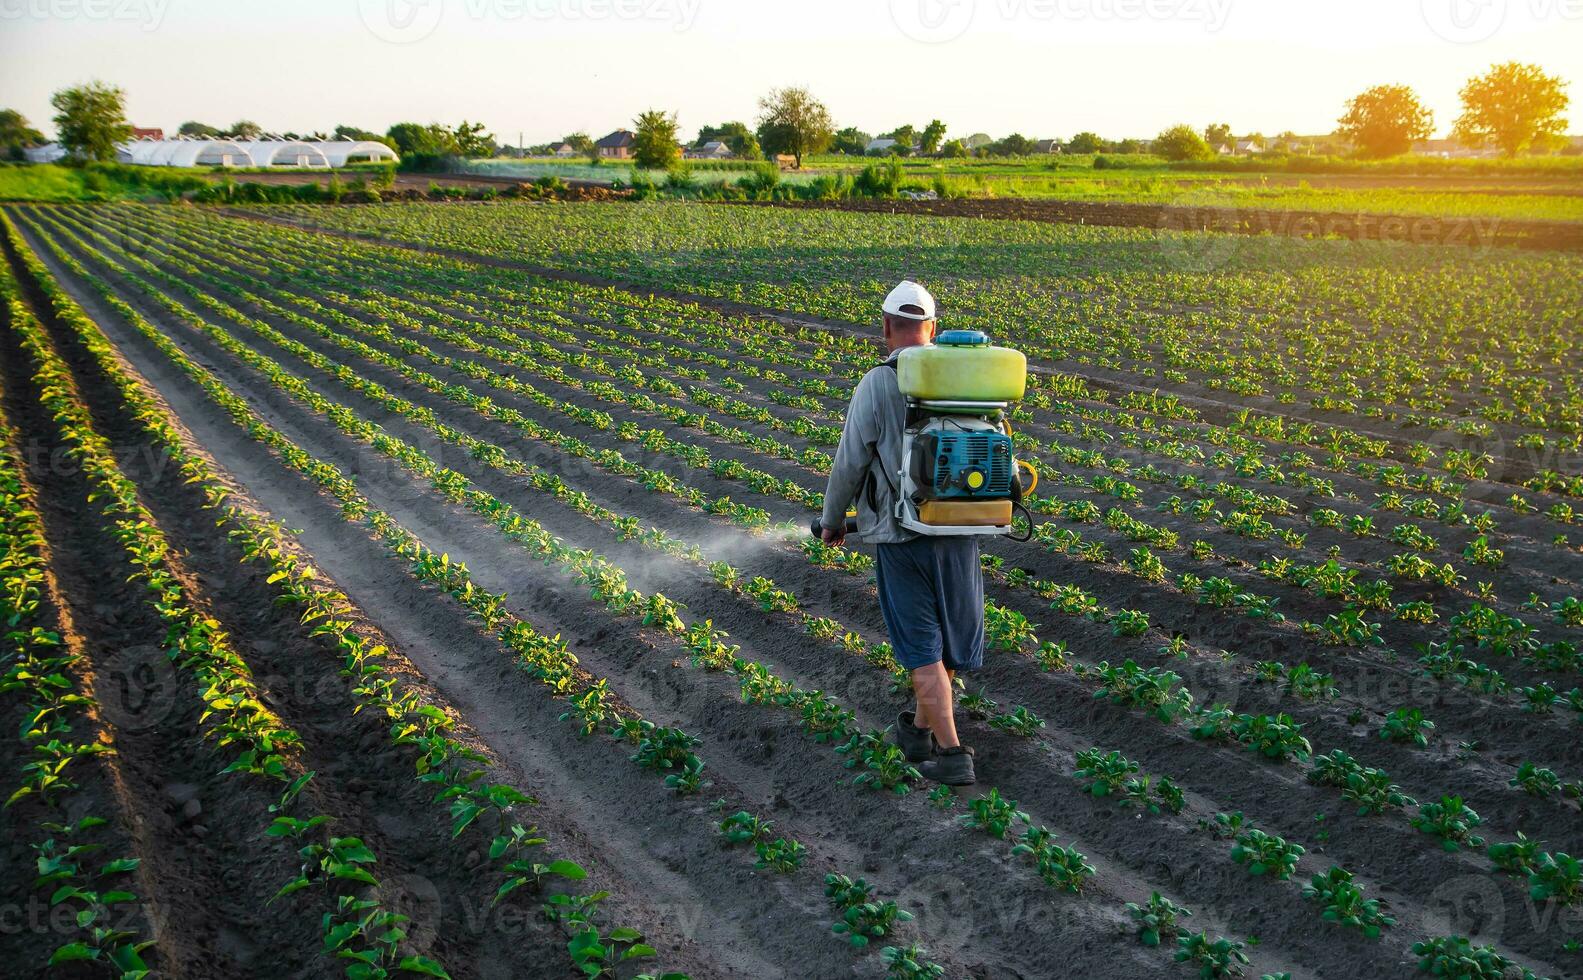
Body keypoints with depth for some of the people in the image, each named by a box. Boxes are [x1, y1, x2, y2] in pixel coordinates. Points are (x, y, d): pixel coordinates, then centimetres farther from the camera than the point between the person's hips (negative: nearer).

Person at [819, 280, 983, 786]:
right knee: (952, 632, 20)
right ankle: (918, 729, 35)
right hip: (959, 531, 4)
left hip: (899, 536, -4)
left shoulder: (875, 385, -11)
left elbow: (849, 466, -8)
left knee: (922, 647, 5)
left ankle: (951, 754, 5)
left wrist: (832, 520, 9)